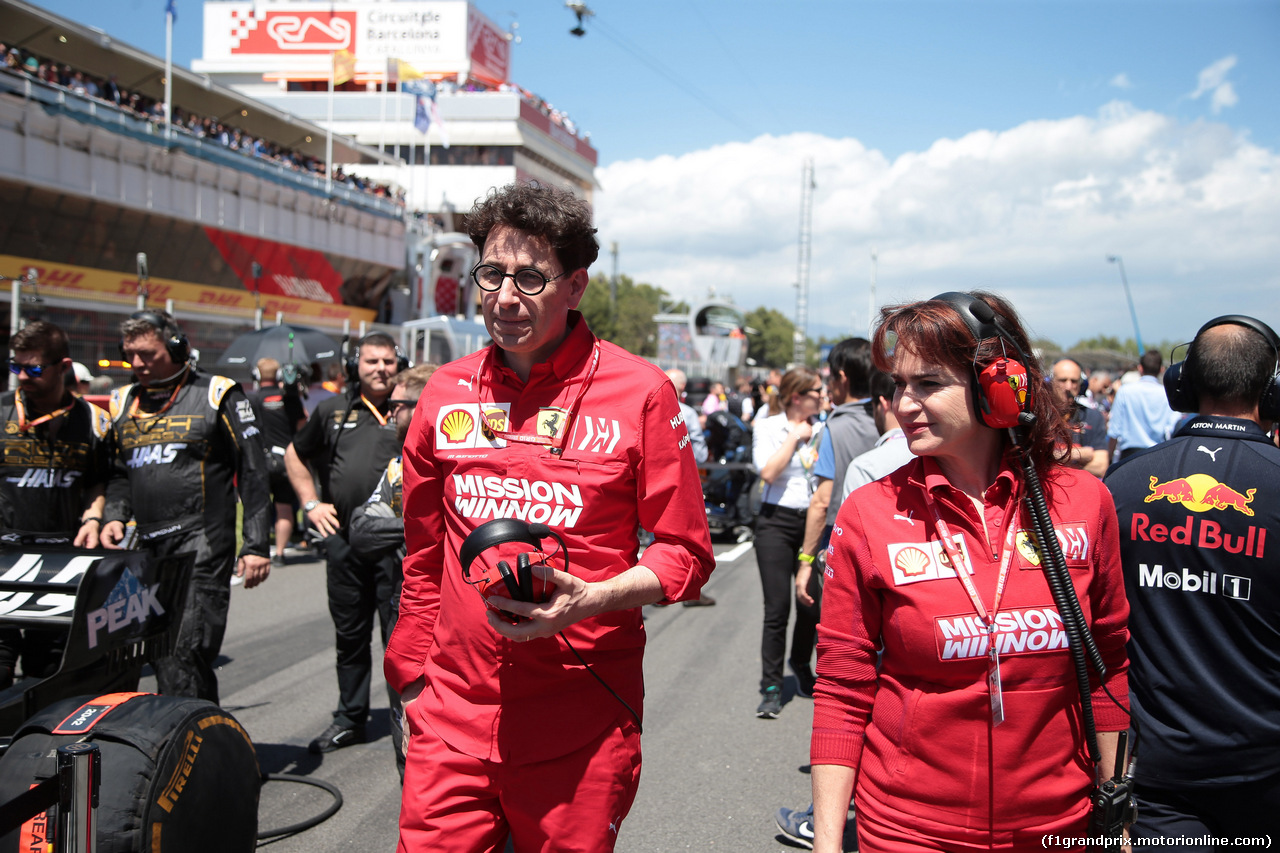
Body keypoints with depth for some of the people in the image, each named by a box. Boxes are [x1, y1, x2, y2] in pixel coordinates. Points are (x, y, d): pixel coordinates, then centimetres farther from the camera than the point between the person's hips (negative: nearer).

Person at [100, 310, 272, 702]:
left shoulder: (217, 395, -1)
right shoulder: (123, 402, 16)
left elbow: (253, 473, -3)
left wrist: (256, 545, -8)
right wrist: (114, 516, 6)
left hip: (202, 543, -6)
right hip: (147, 547, 6)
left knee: (185, 653, -14)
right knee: (158, 654, 8)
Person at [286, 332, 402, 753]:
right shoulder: (332, 410, 12)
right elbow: (295, 455, 23)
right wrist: (311, 503, 13)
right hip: (343, 539, 4)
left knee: (400, 635, -1)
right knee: (349, 635, 14)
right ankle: (350, 719, 26)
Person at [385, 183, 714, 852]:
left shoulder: (640, 391, -5)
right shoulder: (447, 392, 7)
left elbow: (686, 553, -2)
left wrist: (590, 599, -18)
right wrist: (413, 677, 17)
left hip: (582, 725, -3)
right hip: (453, 716, 3)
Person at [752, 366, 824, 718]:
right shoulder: (767, 426, 1)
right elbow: (769, 472, -13)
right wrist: (794, 436, -8)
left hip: (813, 520, 4)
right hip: (777, 521, -3)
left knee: (812, 604, 7)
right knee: (777, 609, -6)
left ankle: (801, 664, 35)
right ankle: (771, 687, 3)